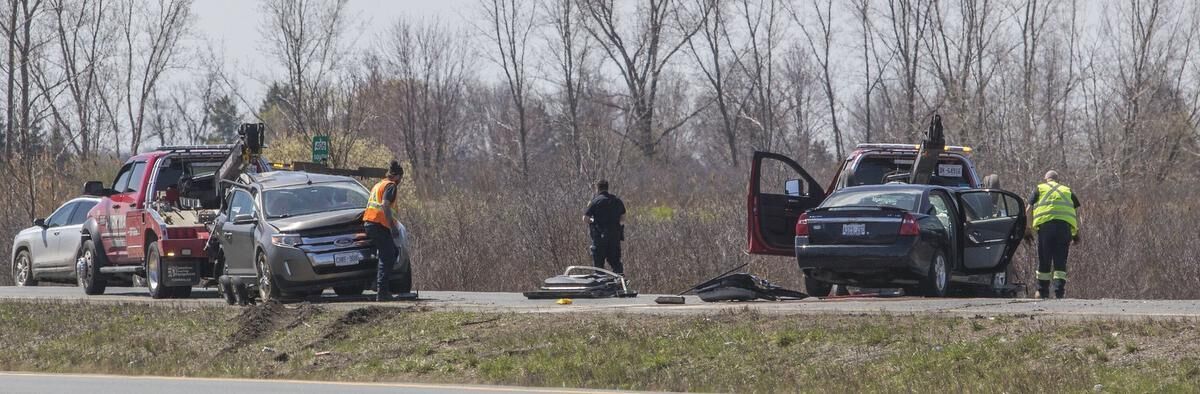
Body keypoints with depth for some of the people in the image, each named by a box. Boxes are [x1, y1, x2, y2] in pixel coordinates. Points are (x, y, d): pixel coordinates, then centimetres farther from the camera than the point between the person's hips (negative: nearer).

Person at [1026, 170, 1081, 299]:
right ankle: (1059, 291, -7)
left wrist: (1028, 230, 13)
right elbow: (1077, 212, 17)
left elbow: (1029, 210, 9)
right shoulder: (1068, 191, 23)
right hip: (1065, 225, 1)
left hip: (1045, 225, -1)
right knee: (1060, 262, 3)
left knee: (1044, 261, 7)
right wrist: (1076, 233, 18)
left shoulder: (1039, 190, 18)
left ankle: (1043, 292, 12)